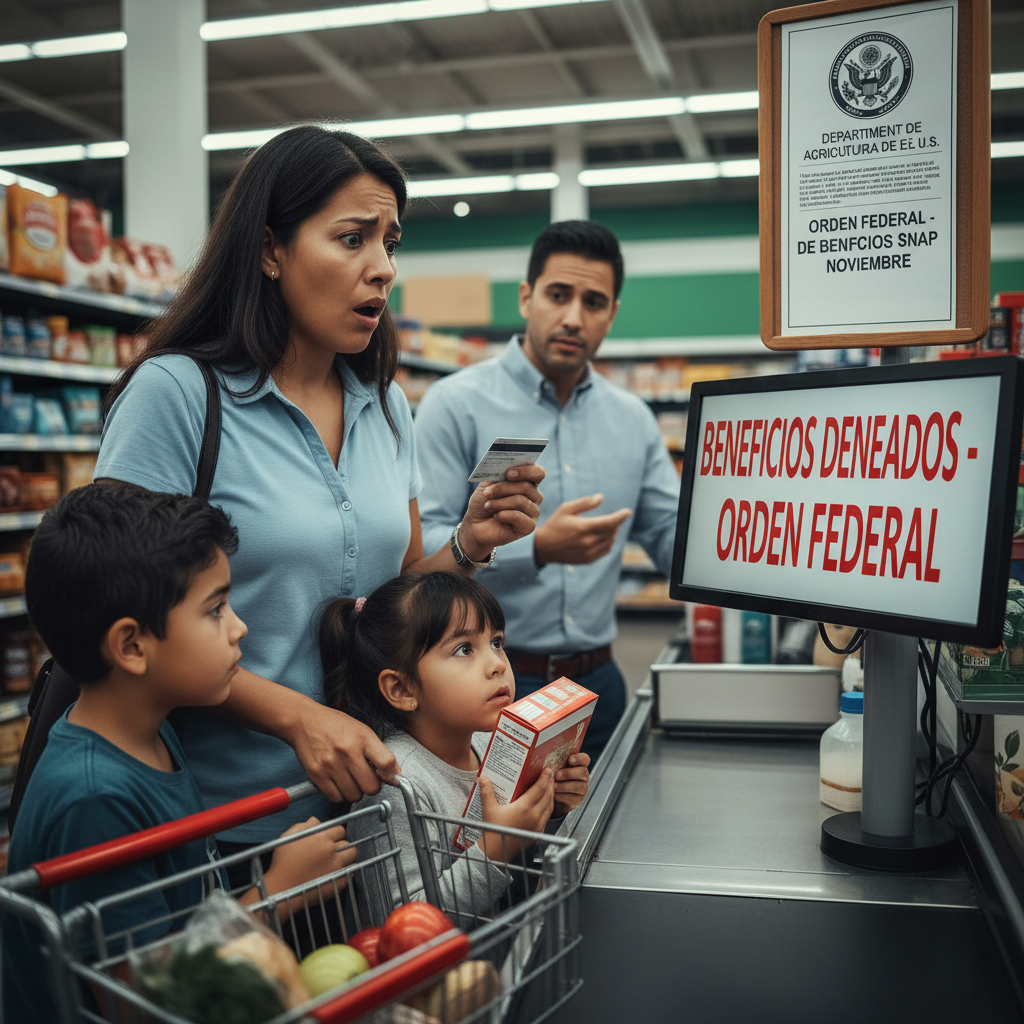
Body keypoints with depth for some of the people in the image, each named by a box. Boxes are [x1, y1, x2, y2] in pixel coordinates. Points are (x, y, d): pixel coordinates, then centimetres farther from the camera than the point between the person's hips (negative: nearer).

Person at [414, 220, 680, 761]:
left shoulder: (631, 418, 9)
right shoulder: (457, 403, -7)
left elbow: (673, 534, 12)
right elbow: (419, 542, -17)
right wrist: (537, 549, -27)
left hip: (595, 681, 5)